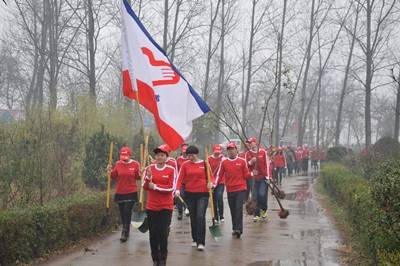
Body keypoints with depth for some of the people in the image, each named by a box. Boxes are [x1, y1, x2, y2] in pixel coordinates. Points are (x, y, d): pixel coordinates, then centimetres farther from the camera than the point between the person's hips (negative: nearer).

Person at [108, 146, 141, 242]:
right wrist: (111, 172, -9)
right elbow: (114, 177, 9)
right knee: (122, 213, 9)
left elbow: (138, 177, 4)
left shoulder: (135, 164, -6)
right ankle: (125, 232, 25)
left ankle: (125, 233, -4)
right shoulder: (118, 164, 0)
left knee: (127, 211, -12)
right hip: (120, 192, 3)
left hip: (131, 192, -3)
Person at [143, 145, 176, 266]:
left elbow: (171, 188, -11)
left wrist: (155, 186, -15)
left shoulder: (171, 170, -5)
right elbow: (145, 187, -2)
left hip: (166, 207, -2)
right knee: (153, 233, 5)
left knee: (163, 233, -3)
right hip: (151, 206, 2)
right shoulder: (149, 168, 2)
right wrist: (149, 177, -21)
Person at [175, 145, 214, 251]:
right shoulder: (185, 165, 3)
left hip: (202, 194, -2)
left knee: (200, 217, -12)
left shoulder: (204, 164, 1)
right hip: (190, 194, 2)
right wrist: (178, 189, -17)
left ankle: (201, 242, -10)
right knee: (193, 218, 11)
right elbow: (180, 178, -1)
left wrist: (211, 183, -18)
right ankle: (195, 239, 25)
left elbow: (211, 176, 3)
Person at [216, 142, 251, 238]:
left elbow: (246, 175, 3)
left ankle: (238, 229, -12)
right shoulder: (224, 162, 5)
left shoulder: (242, 161, 1)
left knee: (239, 209, -11)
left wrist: (252, 174, -16)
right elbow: (219, 175, 6)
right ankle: (235, 228, 20)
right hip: (230, 190, 3)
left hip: (241, 189, -3)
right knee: (233, 210, 9)